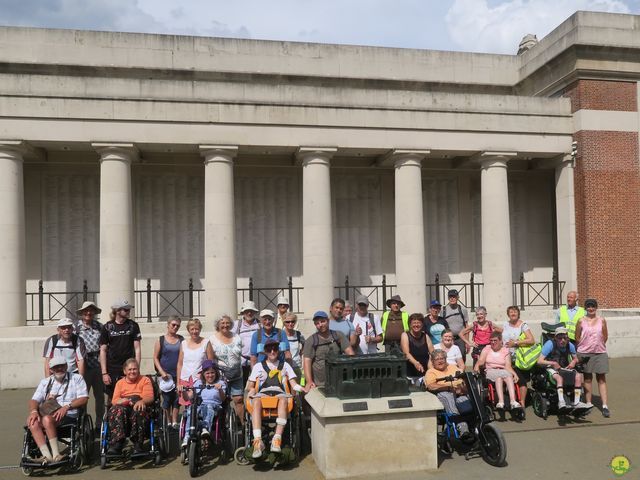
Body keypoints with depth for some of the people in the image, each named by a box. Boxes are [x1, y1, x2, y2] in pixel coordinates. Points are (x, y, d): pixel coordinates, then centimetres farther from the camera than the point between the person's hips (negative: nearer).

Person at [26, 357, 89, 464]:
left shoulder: (76, 378, 11)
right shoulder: (45, 381, 22)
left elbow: (84, 398, -2)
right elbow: (34, 400, 10)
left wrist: (67, 407, -17)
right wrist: (33, 411, -13)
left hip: (69, 416, -4)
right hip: (48, 415, 4)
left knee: (47, 419, -33)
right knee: (33, 423, -28)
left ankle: (56, 455, -29)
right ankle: (47, 456, -34)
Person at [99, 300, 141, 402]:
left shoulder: (133, 325, 4)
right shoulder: (108, 327, 2)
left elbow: (137, 348, 3)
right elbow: (103, 350, 2)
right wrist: (104, 373, -4)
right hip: (112, 370, 0)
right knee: (112, 398, 4)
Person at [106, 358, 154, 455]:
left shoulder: (145, 380, 19)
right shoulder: (120, 382, 26)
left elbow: (150, 397, 4)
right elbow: (114, 401, 11)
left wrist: (142, 401, -22)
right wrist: (121, 401, -15)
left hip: (138, 405, -2)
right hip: (123, 407, 2)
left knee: (138, 411, -38)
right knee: (116, 410, -34)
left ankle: (137, 444, -34)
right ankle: (117, 443, -40)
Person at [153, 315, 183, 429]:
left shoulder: (181, 340, 7)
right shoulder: (161, 340, 3)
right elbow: (155, 358, 2)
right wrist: (162, 372, -8)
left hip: (179, 375, 1)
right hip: (166, 375, -1)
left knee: (177, 398, -1)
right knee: (167, 399, 3)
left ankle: (174, 422, 7)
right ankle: (168, 422, 16)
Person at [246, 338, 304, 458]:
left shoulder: (285, 365, 27)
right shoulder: (258, 366, 27)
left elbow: (294, 385, 19)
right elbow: (250, 386, 22)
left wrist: (304, 389, -1)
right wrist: (251, 391, -2)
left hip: (279, 393, 0)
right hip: (262, 393, 0)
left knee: (283, 399, -38)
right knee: (256, 401, -37)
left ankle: (277, 438, -47)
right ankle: (258, 441, -45)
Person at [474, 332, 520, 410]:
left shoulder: (505, 350, 14)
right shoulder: (487, 349, 14)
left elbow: (508, 366, 1)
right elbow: (481, 361, -2)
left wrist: (514, 373, -18)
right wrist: (476, 366, -25)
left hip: (503, 371, 1)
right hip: (490, 371, -1)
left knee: (509, 376, -33)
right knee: (499, 376, -35)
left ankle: (513, 401, -46)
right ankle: (501, 401, -47)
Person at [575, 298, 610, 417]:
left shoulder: (602, 320, 2)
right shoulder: (581, 321, -2)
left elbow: (605, 336, 8)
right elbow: (577, 338, 2)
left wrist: (597, 345, 9)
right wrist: (585, 346, 5)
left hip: (600, 353, 0)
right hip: (585, 354, 0)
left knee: (601, 379, -1)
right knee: (587, 378, 9)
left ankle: (605, 406, -2)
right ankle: (588, 403, 18)